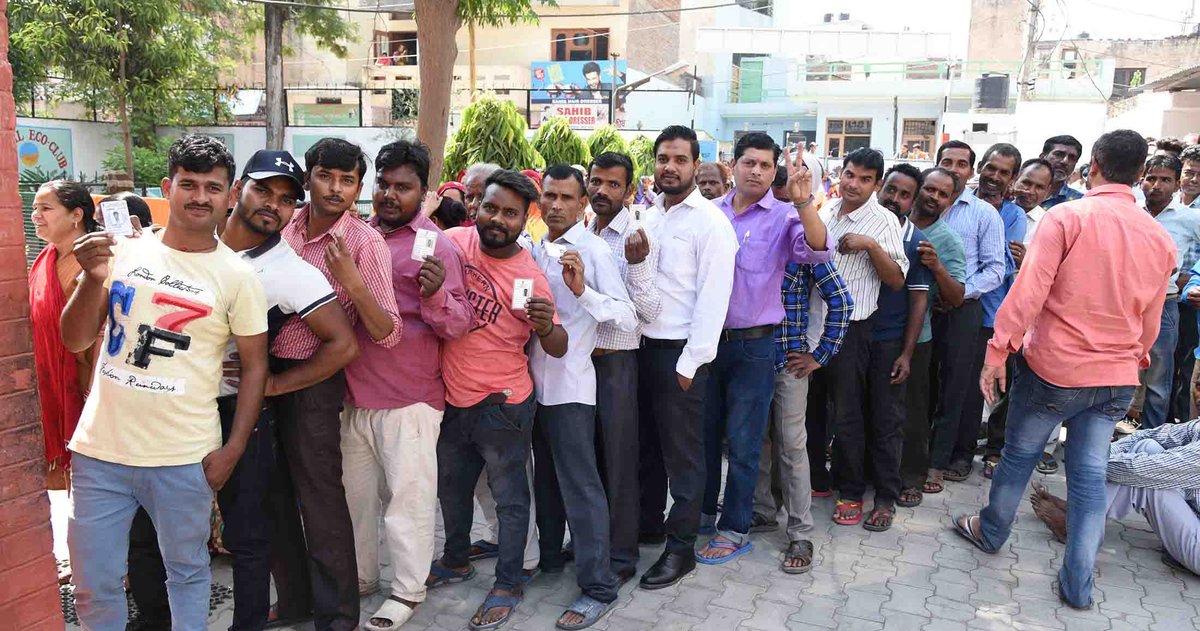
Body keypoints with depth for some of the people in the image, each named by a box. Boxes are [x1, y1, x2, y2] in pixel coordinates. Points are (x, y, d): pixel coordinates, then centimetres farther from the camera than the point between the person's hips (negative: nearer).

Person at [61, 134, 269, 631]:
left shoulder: (237, 276, -4)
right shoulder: (123, 252, 2)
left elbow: (254, 365, 0)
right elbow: (76, 341, 4)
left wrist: (232, 449, -5)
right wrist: (94, 278, -14)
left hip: (183, 459, -2)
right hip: (100, 449, 2)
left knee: (188, 573, 14)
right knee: (93, 586, 13)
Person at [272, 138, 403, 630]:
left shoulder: (365, 242, -12)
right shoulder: (287, 227, 4)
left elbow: (388, 334, -17)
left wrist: (354, 283, -31)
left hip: (314, 379, -6)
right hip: (267, 372, 6)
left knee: (319, 497, 1)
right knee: (275, 493, 16)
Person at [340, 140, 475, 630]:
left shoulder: (436, 247, -6)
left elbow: (459, 325, -10)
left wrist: (435, 294, -29)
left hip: (409, 400, -5)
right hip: (355, 392, 6)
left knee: (408, 496, 3)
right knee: (355, 491, 18)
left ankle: (407, 592, 20)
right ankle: (359, 575, 36)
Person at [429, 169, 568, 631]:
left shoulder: (530, 277, -16)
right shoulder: (454, 241, -7)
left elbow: (557, 350, -13)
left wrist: (546, 326, -33)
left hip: (501, 405, -5)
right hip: (451, 398, 5)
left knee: (509, 496, 8)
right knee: (451, 487, 23)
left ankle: (507, 585, 25)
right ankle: (456, 561, 46)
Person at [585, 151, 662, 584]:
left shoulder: (637, 237, -10)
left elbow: (650, 312, -15)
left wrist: (636, 266, -27)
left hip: (617, 358, -5)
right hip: (579, 355, 6)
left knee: (618, 459, 3)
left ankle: (621, 555, 18)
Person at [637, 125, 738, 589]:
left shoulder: (710, 222, -9)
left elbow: (713, 298, -14)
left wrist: (690, 363, -16)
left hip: (680, 353, -6)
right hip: (642, 346, 6)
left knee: (682, 453, 4)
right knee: (646, 443, 17)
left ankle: (681, 548, 17)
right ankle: (647, 520, 35)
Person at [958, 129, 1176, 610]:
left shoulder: (1067, 217, -13)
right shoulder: (1160, 238, 3)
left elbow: (1029, 290, -20)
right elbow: (1149, 323, 11)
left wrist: (997, 351, -15)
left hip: (1053, 368, -4)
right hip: (1117, 379, 4)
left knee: (1019, 454, 16)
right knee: (1090, 475, 12)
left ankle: (991, 531, 36)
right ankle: (1078, 585, 18)